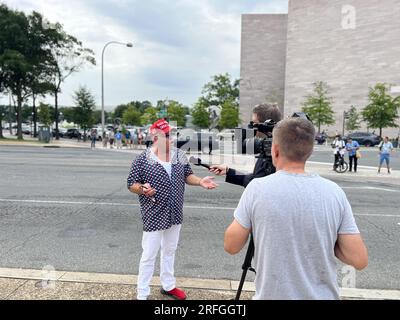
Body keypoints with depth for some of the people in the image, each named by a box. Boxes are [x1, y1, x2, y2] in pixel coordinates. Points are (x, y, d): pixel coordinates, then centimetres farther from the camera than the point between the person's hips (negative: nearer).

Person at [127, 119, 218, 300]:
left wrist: (200, 181, -10)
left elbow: (187, 175, 9)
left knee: (169, 251, 21)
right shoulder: (143, 159, -13)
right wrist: (142, 189, -29)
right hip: (154, 216, -5)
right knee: (149, 256, 5)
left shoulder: (180, 155, 2)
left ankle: (168, 286, 40)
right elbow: (131, 184, -8)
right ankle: (142, 294, 22)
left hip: (175, 215, 5)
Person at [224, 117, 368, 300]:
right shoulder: (334, 192, -10)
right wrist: (326, 242, 6)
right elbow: (359, 261, -7)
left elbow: (231, 246, -8)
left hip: (272, 295, -2)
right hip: (323, 296, 2)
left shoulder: (257, 188, -16)